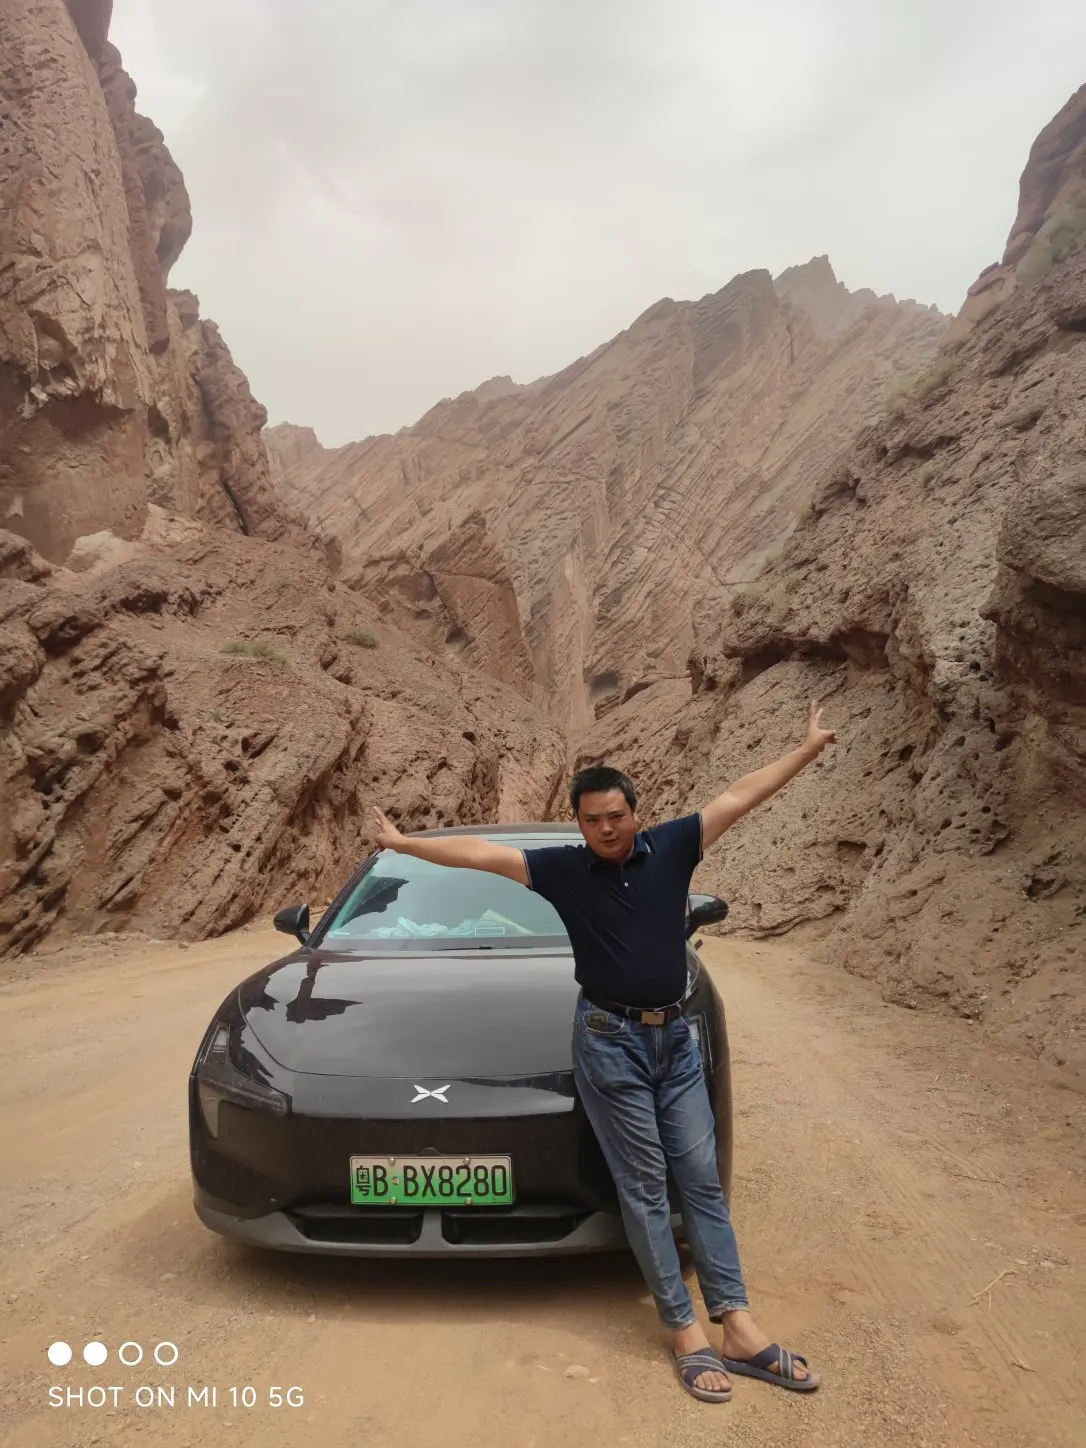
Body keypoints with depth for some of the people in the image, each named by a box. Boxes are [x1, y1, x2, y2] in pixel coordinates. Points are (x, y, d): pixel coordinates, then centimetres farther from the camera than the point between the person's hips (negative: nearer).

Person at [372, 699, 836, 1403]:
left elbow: (741, 796, -1)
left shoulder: (672, 846, -2)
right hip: (611, 1040, -3)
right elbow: (482, 852, -5)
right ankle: (686, 1330, 11)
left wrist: (809, 747, 2)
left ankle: (738, 1325, 12)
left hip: (676, 1036, 3)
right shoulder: (564, 868, -6)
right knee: (645, 1184, 3)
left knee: (702, 1177, 6)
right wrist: (405, 843, -4)